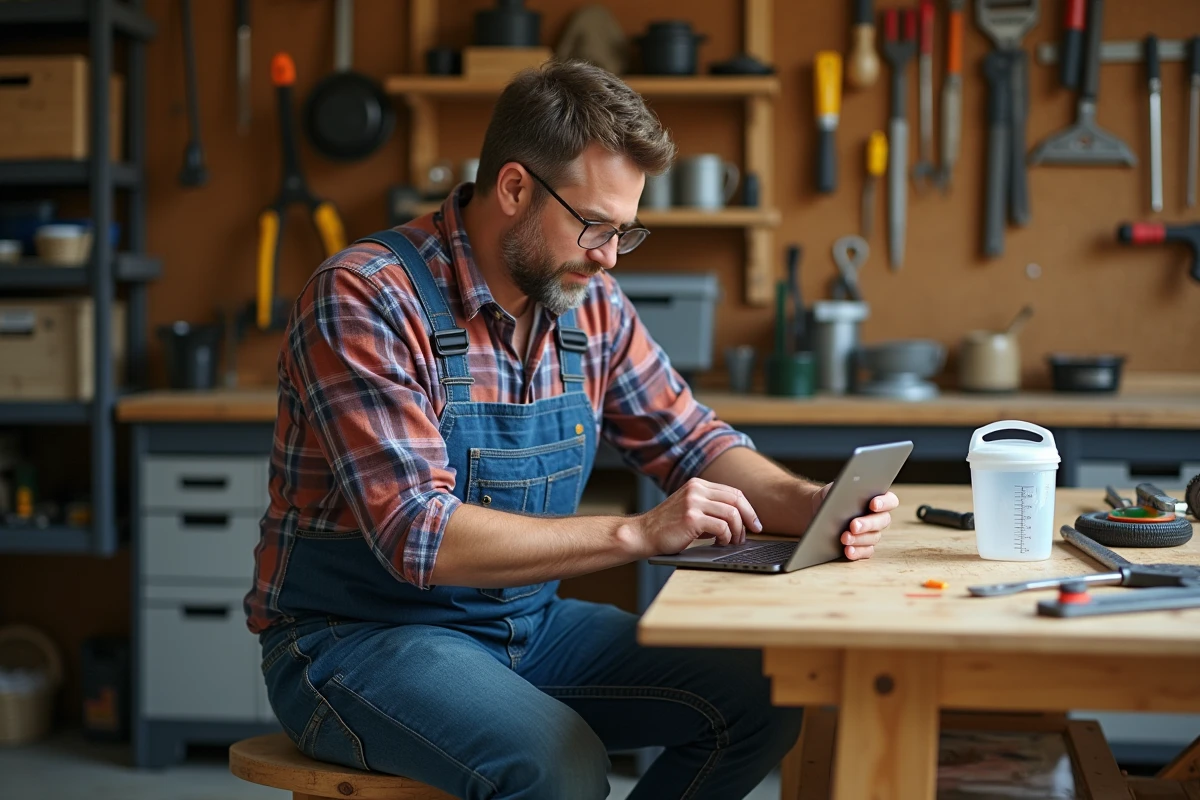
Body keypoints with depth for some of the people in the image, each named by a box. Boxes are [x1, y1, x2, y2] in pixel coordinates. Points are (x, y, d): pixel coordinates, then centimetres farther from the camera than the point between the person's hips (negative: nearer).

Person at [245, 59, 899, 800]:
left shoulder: (590, 303, 1)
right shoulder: (366, 297, -20)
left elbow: (694, 442, 8)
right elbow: (419, 537, -27)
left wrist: (807, 504, -12)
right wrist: (638, 533, -30)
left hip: (526, 622, 7)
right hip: (359, 638, -7)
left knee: (760, 697, -7)